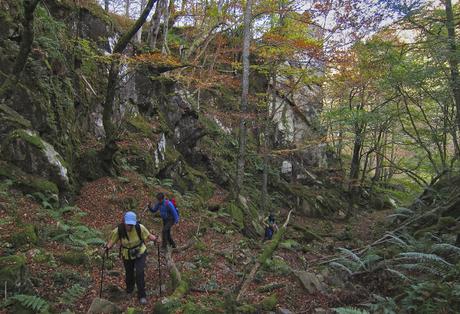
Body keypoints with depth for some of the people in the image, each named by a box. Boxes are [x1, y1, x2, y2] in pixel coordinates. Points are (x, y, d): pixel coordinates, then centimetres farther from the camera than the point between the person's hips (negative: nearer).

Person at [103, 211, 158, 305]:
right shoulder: (118, 230, -24)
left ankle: (142, 296, 4)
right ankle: (129, 290, 53)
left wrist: (155, 239, -29)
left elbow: (148, 235, -13)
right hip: (127, 256, 2)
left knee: (139, 273, -15)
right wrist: (107, 247, -29)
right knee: (129, 274, 19)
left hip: (140, 253, -2)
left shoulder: (139, 227, -26)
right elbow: (112, 241, -11)